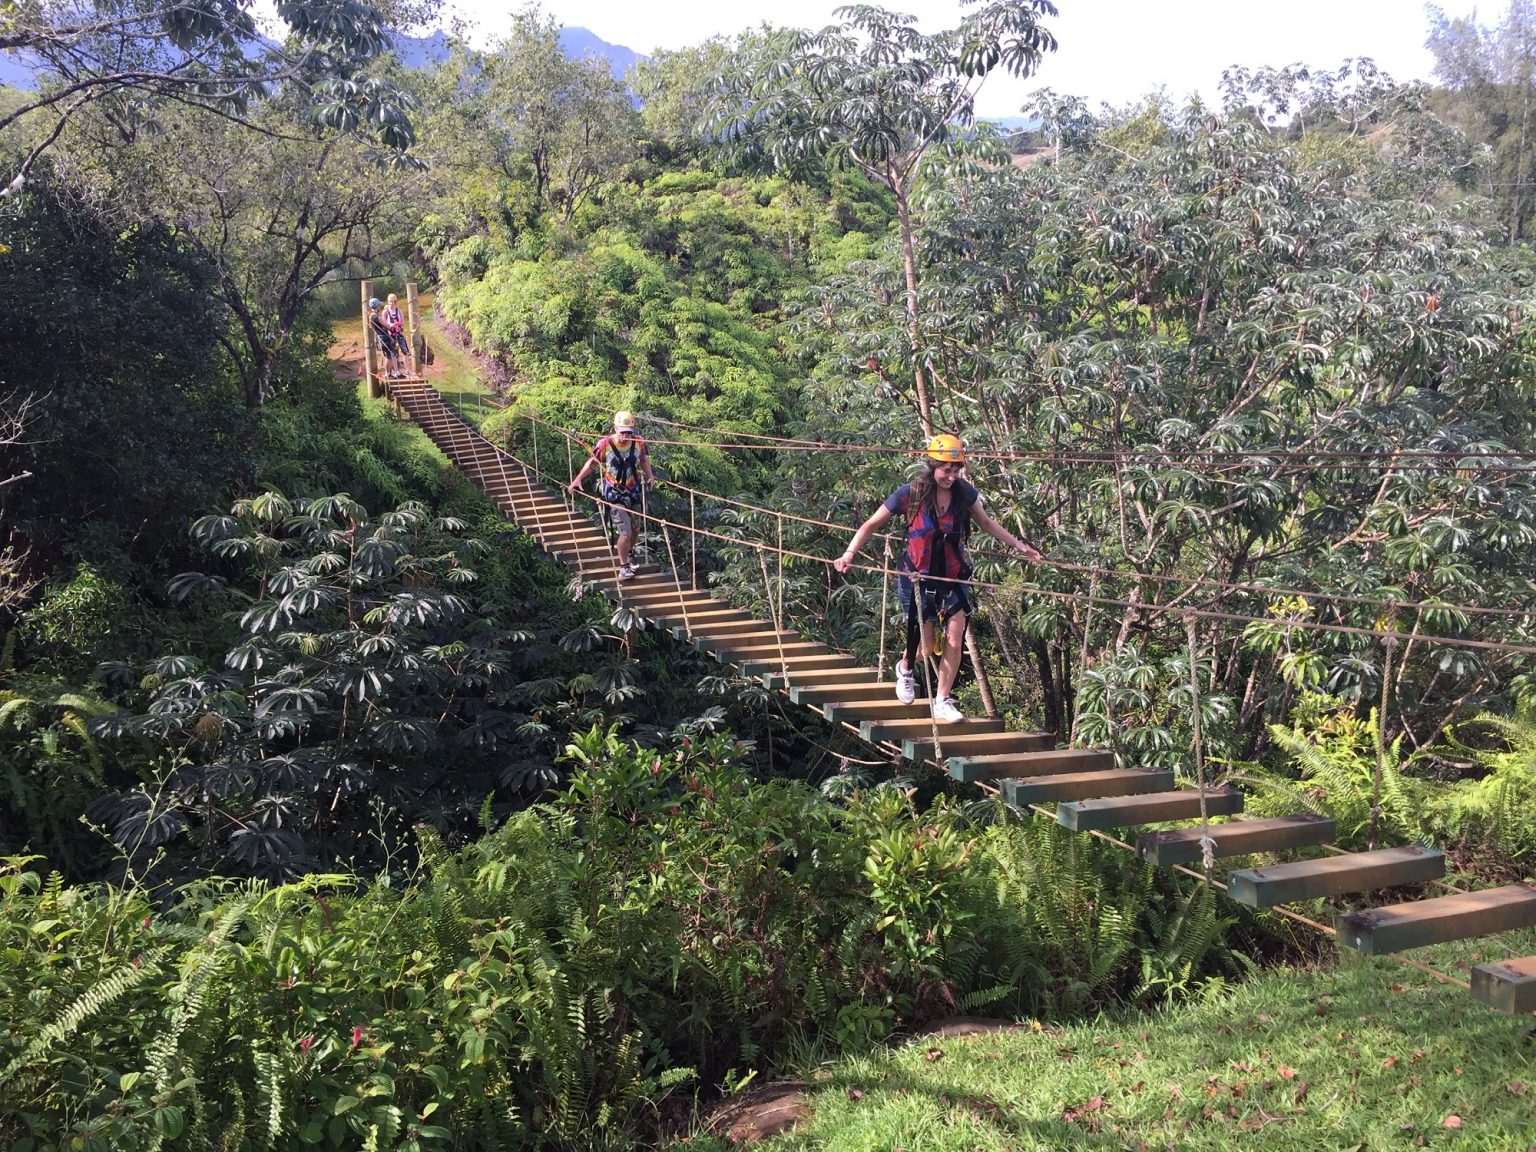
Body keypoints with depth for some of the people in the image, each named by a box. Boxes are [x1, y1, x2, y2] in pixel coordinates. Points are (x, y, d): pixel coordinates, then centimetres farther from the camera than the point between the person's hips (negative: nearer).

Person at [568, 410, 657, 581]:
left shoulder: (639, 442, -10)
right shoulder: (605, 444, -19)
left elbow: (644, 459, 9)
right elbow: (592, 462, -6)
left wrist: (650, 476, -6)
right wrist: (578, 479, -14)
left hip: (633, 492, 4)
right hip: (614, 494, -4)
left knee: (635, 528, 17)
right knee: (626, 533, -11)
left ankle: (628, 555, 44)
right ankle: (624, 567, 6)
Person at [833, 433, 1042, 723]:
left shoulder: (964, 493, -6)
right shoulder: (910, 494, -16)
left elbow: (987, 523, 13)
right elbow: (870, 525, -9)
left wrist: (1019, 546, 12)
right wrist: (849, 554, -21)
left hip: (954, 577, 3)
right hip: (918, 578, -3)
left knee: (955, 641, -4)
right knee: (925, 646, 3)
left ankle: (942, 702, 12)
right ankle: (905, 669, 39)